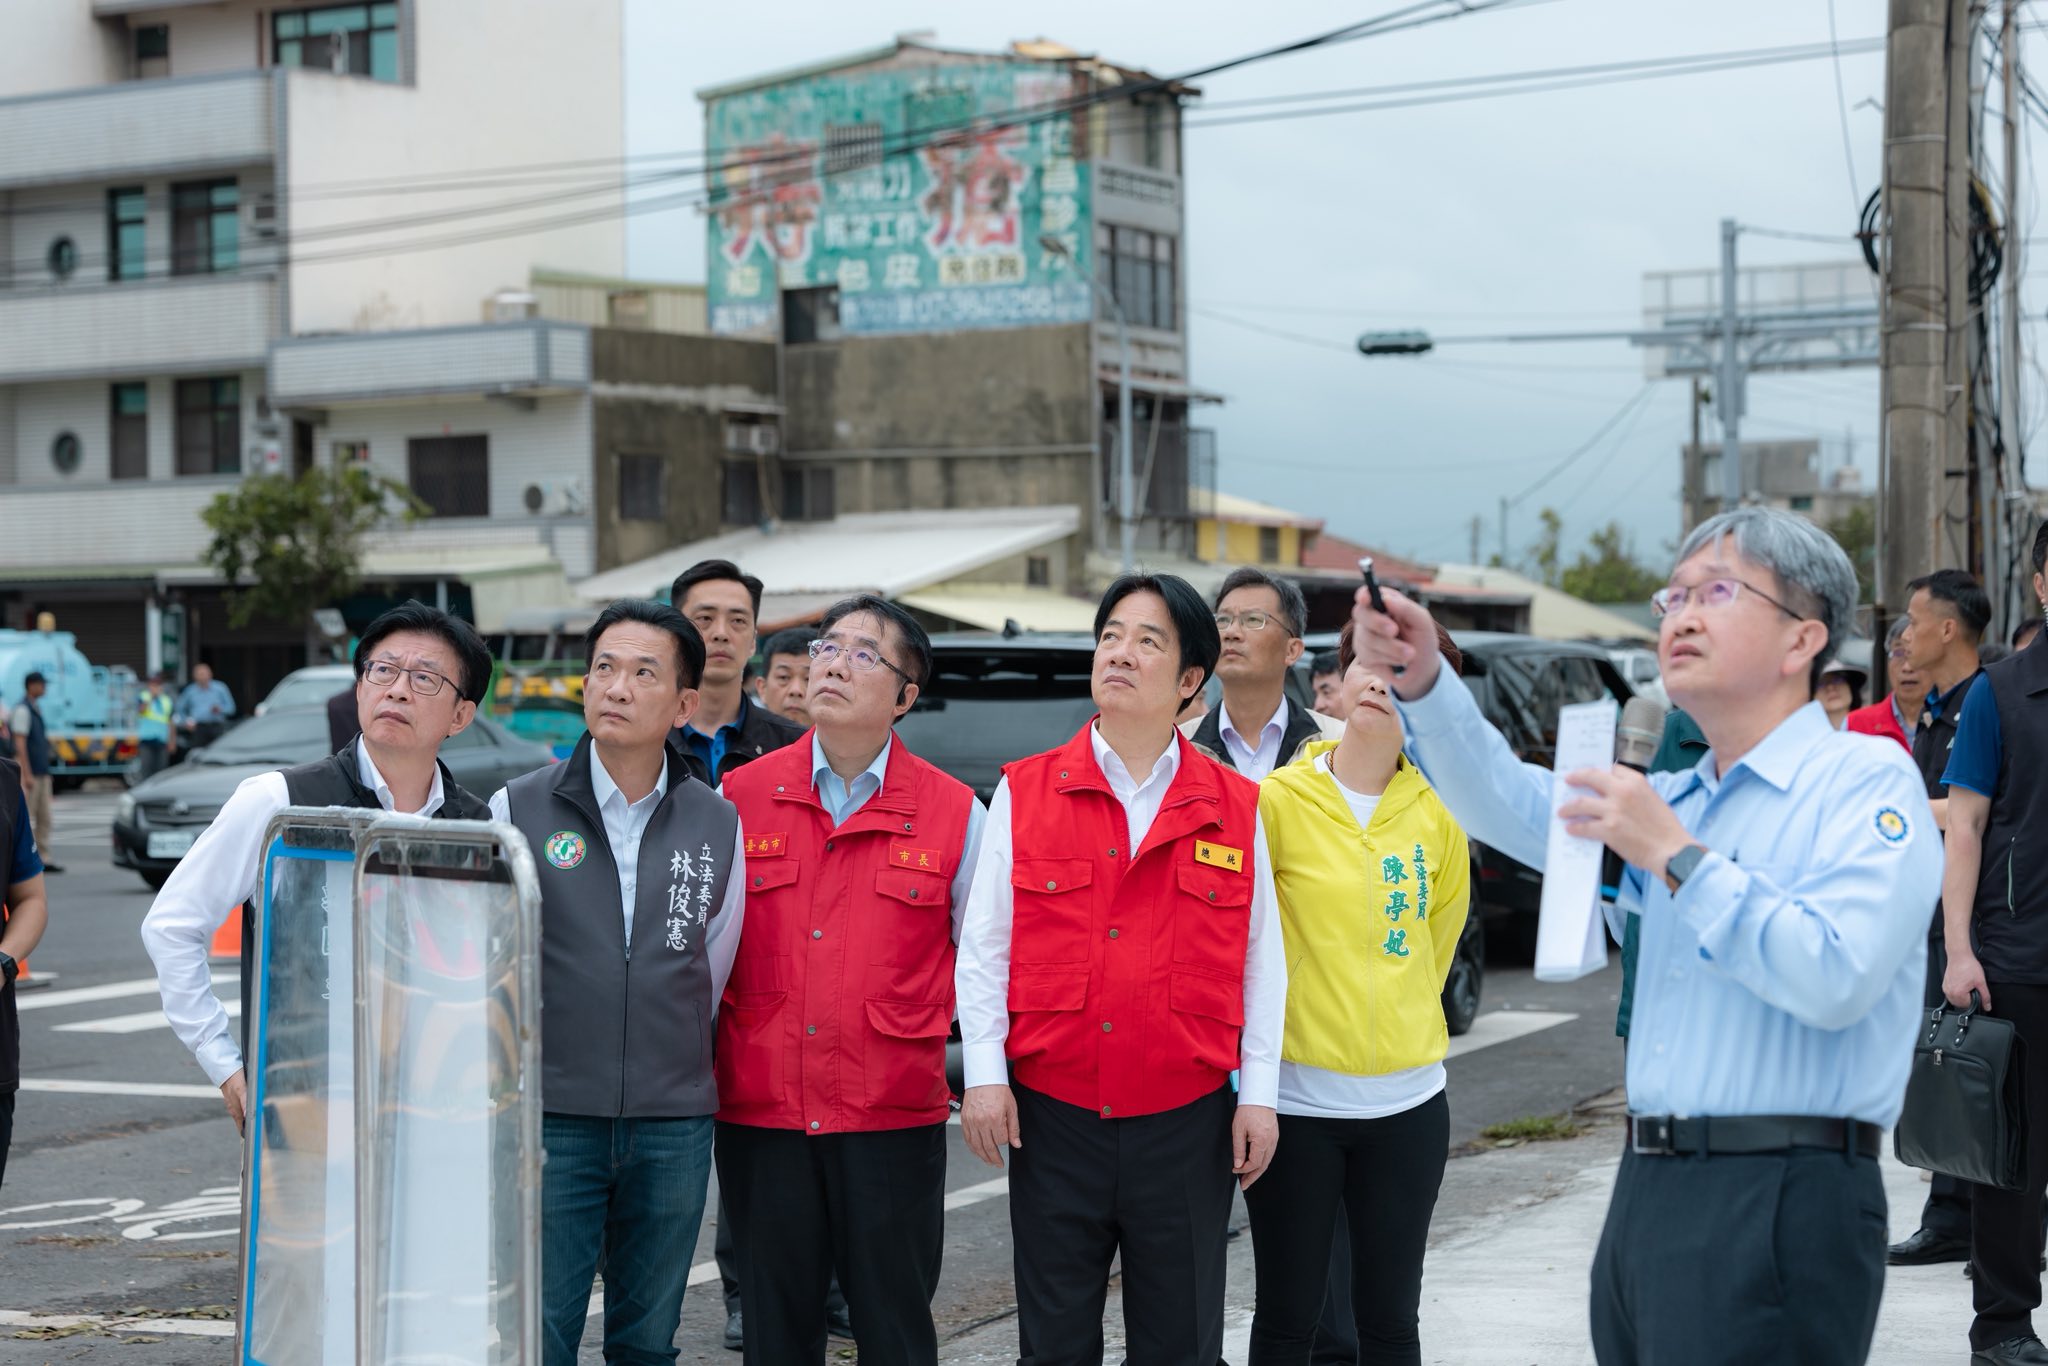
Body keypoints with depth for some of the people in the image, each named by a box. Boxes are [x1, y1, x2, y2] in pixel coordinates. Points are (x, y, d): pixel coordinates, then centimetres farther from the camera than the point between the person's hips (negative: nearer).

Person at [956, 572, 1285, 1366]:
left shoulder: (1235, 808, 4)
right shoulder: (1024, 793, 3)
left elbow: (1262, 962, 6)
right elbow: (983, 947, 3)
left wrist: (1258, 1094, 1)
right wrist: (984, 1073, -4)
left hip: (1186, 1120, 0)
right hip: (1053, 1114, 0)